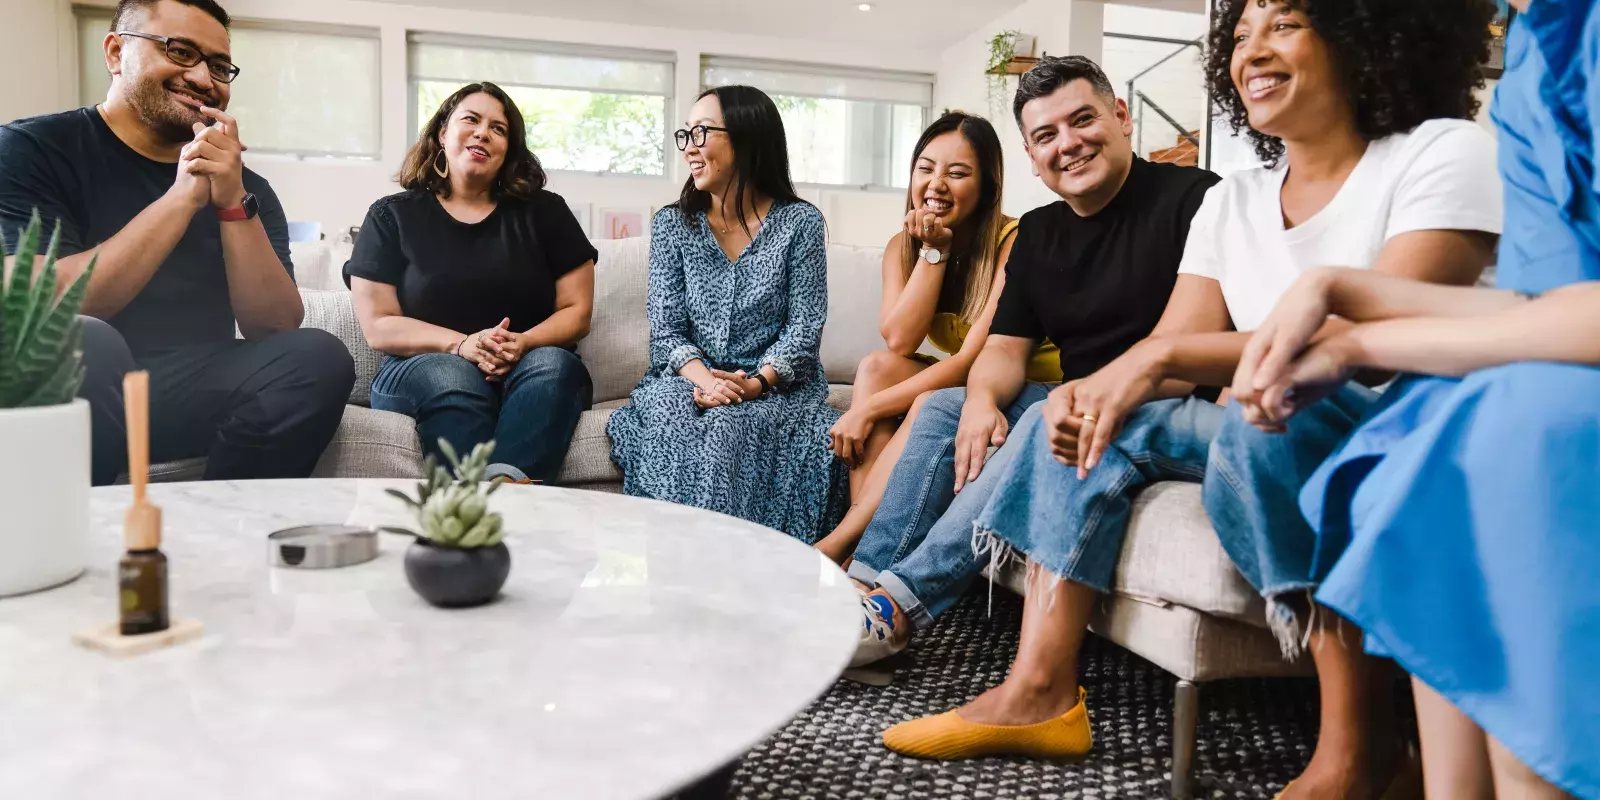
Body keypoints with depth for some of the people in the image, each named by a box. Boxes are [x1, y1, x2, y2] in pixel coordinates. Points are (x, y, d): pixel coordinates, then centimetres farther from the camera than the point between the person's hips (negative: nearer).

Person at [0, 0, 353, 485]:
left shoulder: (244, 187, 7)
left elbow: (277, 328, -3)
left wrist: (233, 203, -16)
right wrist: (184, 197, -19)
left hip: (195, 392, 3)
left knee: (317, 357, -22)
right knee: (82, 343, -34)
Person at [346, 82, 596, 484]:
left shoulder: (544, 212, 11)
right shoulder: (391, 216, 9)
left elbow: (576, 311, 6)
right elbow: (378, 326, 1)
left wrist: (523, 343, -16)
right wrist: (460, 345, -17)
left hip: (526, 368, 1)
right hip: (422, 369, -1)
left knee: (554, 364, -32)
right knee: (453, 377, -35)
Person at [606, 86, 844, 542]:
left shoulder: (800, 223, 2)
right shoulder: (672, 225, 9)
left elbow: (804, 325, -4)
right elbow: (666, 329, 1)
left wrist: (757, 382, -21)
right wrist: (703, 378, -19)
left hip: (775, 388, -2)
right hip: (691, 380, 2)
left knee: (727, 424, -34)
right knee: (667, 416, -32)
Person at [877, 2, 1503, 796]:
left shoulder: (1445, 154, -9)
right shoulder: (1230, 203, 8)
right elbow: (1170, 353, 3)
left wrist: (1164, 354, -29)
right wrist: (1095, 391, -20)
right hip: (1266, 436, 7)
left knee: (1266, 419, -35)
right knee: (1082, 419, -3)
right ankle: (1039, 692, -10)